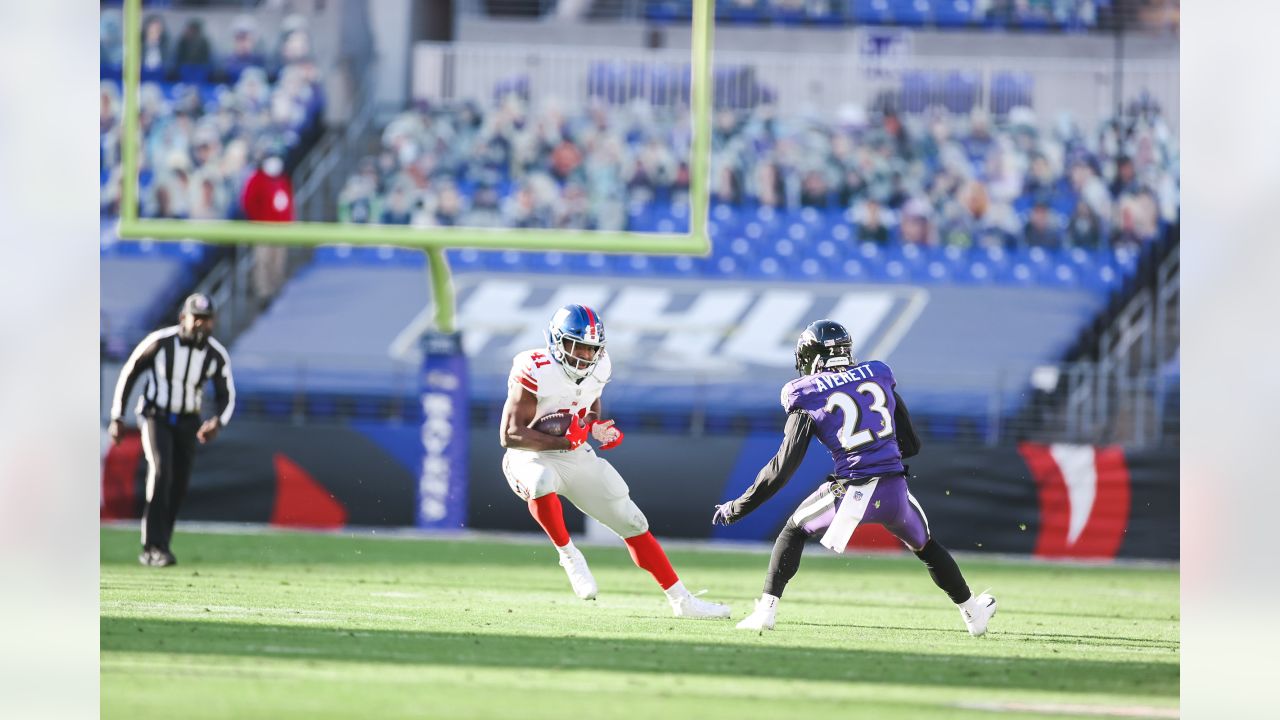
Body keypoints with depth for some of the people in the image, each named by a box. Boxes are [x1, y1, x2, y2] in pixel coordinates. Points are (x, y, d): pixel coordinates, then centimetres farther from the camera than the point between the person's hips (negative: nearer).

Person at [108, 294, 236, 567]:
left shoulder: (216, 355, -11)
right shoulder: (160, 342, -20)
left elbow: (226, 397, -2)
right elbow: (129, 374, -7)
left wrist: (217, 423, -24)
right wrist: (117, 417, -6)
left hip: (186, 423, 4)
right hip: (155, 418, -4)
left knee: (178, 486, 6)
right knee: (160, 471, -24)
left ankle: (156, 547, 24)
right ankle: (155, 545, -24)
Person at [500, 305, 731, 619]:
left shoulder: (597, 369, -2)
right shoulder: (536, 372, -23)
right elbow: (509, 434, -26)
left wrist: (598, 429, -6)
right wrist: (565, 442, -31)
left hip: (578, 458, 6)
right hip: (533, 457, -6)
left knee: (633, 524, 4)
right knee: (542, 483, -42)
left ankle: (681, 601, 14)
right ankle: (568, 555, -18)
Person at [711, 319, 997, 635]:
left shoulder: (809, 399, 4)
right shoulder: (879, 377, 14)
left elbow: (783, 467, 1)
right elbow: (910, 444, 18)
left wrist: (737, 508, 8)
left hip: (851, 493, -3)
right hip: (895, 491, 3)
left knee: (793, 532, 21)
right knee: (926, 546, 29)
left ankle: (766, 610, 11)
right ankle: (973, 614, 39)